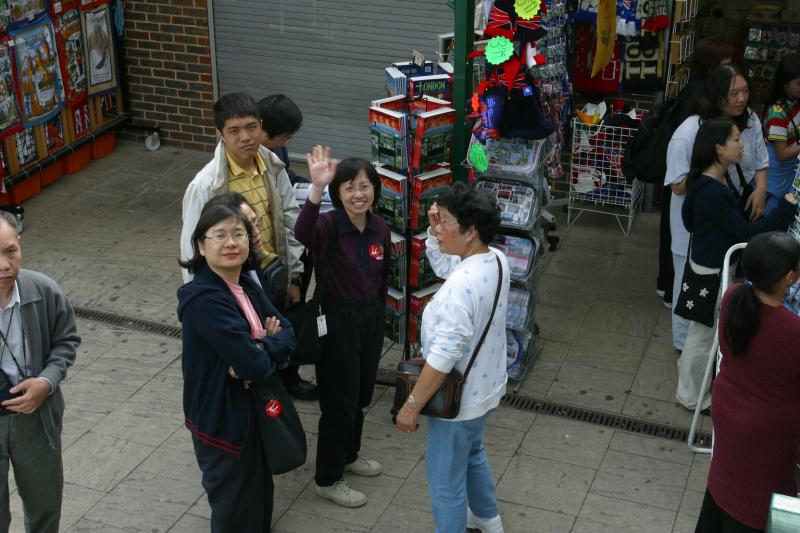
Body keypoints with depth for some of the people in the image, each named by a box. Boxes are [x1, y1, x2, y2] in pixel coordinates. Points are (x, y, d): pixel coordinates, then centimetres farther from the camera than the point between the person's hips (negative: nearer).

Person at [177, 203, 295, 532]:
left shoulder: (247, 286, 2)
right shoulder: (204, 301, -26)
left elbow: (288, 333, 0)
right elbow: (256, 366, -30)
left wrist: (259, 350, -21)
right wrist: (271, 349, -7)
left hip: (255, 408, 8)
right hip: (223, 419, -8)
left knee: (260, 495, 23)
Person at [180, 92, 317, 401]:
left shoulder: (273, 167, -7)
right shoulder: (206, 185, -25)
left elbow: (290, 222, 4)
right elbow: (193, 251, -18)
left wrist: (294, 277, 8)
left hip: (275, 273, 6)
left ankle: (286, 378, 59)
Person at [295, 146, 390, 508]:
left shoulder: (380, 229, -2)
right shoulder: (328, 225, -20)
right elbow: (302, 234, -45)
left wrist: (377, 314, 17)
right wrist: (316, 189, -58)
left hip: (371, 319, 6)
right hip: (337, 321, -6)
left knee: (361, 395, 22)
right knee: (339, 401, 4)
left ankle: (348, 455, 46)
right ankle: (327, 479, 22)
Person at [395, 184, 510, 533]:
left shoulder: (461, 286, -34)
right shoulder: (496, 259, -6)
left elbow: (443, 357, -31)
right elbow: (442, 263, 13)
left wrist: (413, 404, -21)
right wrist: (434, 229, -5)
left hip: (458, 399, -10)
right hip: (484, 387, 10)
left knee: (445, 479, 10)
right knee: (471, 452, 33)